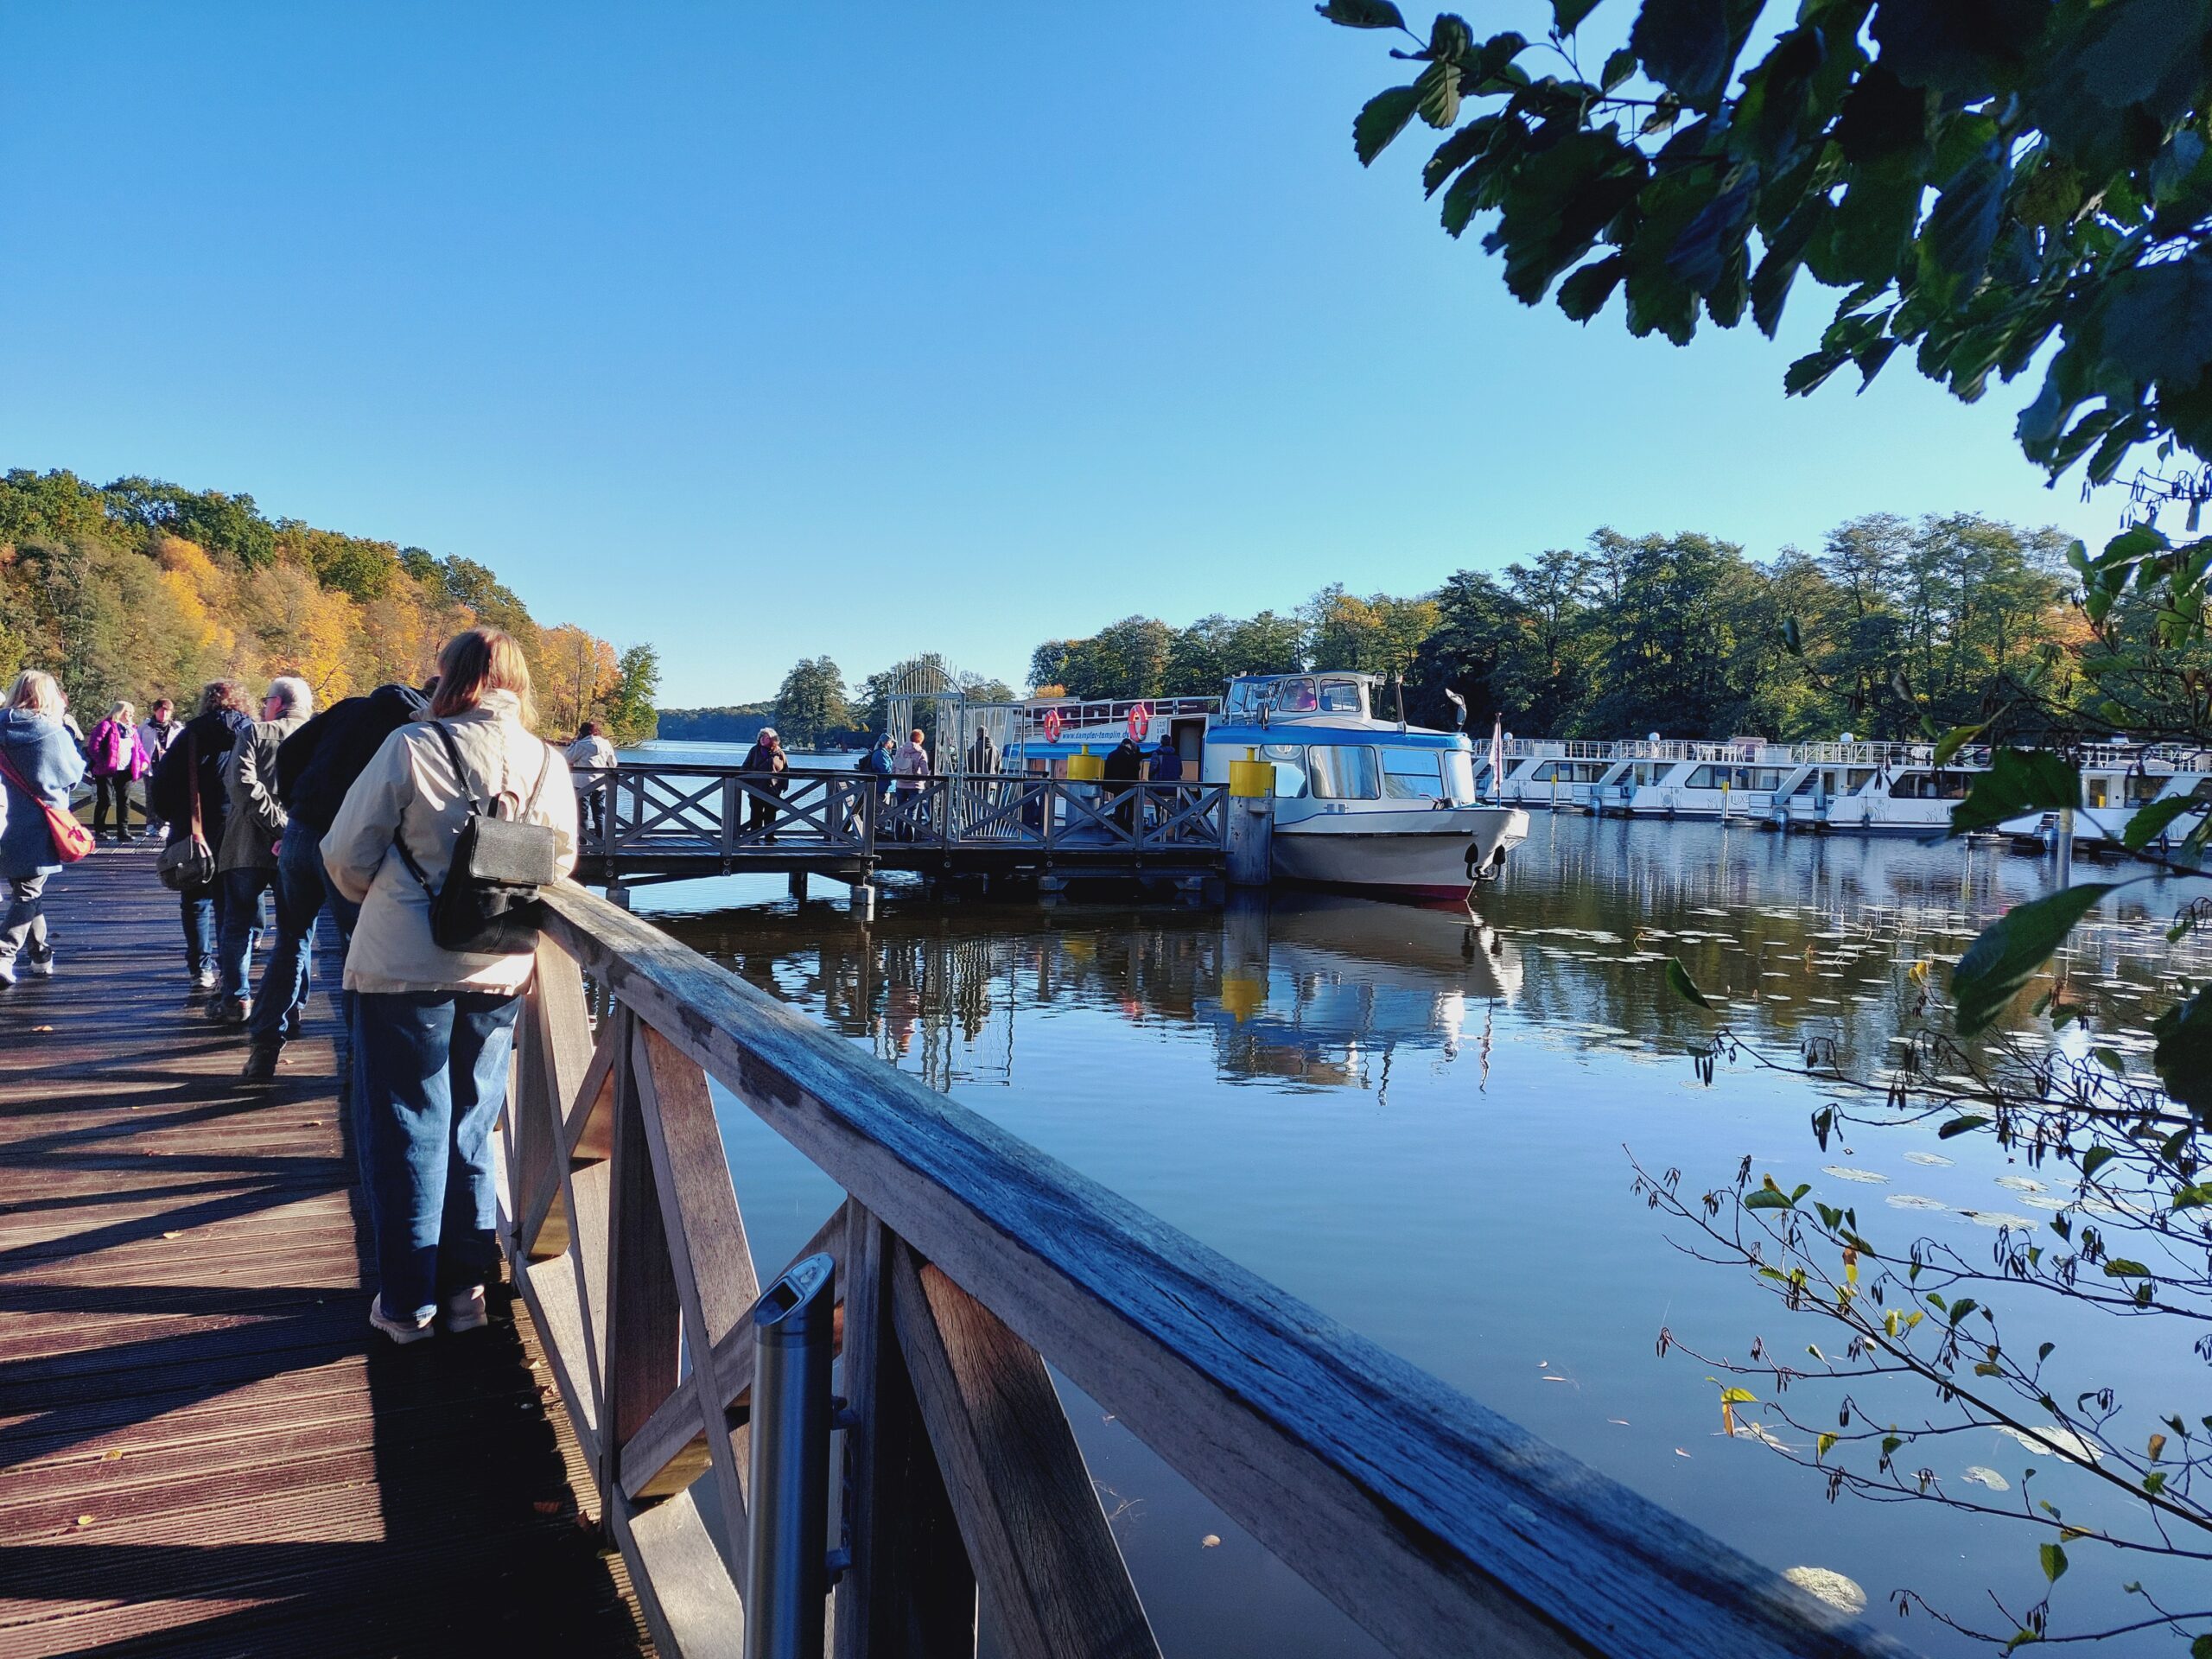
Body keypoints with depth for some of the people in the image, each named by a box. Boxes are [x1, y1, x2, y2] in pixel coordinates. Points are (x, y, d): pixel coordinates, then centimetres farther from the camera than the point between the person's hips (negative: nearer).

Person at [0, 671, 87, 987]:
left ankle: (40, 953, 26)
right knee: (28, 893, 1)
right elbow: (76, 773, 3)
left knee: (28, 891, 17)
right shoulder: (56, 734, -12)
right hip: (42, 828, -4)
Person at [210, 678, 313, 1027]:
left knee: (239, 923, 13)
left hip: (249, 844, -2)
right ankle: (290, 1007, 8)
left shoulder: (255, 732, 0)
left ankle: (235, 1000, 16)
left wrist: (277, 823, -14)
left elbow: (243, 782, -14)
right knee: (296, 931, 9)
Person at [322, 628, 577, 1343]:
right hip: (498, 972, 4)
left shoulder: (412, 747, -12)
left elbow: (346, 854, -7)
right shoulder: (549, 765, -2)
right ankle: (465, 1286, 25)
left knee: (406, 1131, 9)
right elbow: (561, 863, 6)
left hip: (406, 969, -3)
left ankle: (408, 1302, 17)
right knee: (471, 1130, 17)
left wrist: (377, 900, 13)